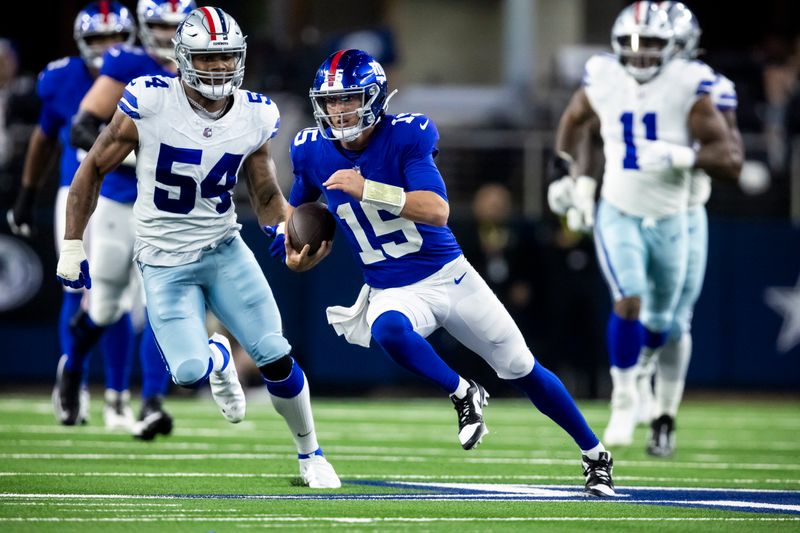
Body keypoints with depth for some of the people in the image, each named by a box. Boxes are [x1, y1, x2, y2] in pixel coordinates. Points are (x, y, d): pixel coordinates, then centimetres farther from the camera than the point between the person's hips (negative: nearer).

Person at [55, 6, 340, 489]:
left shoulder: (254, 116, -5)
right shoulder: (149, 104, -16)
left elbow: (267, 197, 8)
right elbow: (92, 170, -5)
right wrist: (72, 247, -5)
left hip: (224, 249, 3)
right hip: (164, 263, -2)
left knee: (276, 358, -5)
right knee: (189, 373, -15)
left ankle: (310, 452, 19)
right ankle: (218, 358, 24)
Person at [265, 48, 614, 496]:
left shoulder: (406, 136, -18)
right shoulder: (314, 152, -6)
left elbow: (437, 211, -29)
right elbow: (299, 203, 17)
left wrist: (366, 189, -36)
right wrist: (294, 250, -2)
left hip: (450, 275, -2)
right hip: (392, 293, 2)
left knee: (523, 370, 6)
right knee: (389, 331, -37)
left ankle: (595, 455, 26)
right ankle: (464, 395, -12)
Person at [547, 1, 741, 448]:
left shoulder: (688, 87, -17)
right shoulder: (603, 79, -9)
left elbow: (730, 163, -19)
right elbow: (574, 121, 16)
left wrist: (681, 156, -34)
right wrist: (568, 173, 8)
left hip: (669, 220, 1)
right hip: (618, 214, 0)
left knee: (661, 319, 17)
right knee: (629, 302, -21)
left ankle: (642, 366, 49)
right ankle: (624, 397, -4)